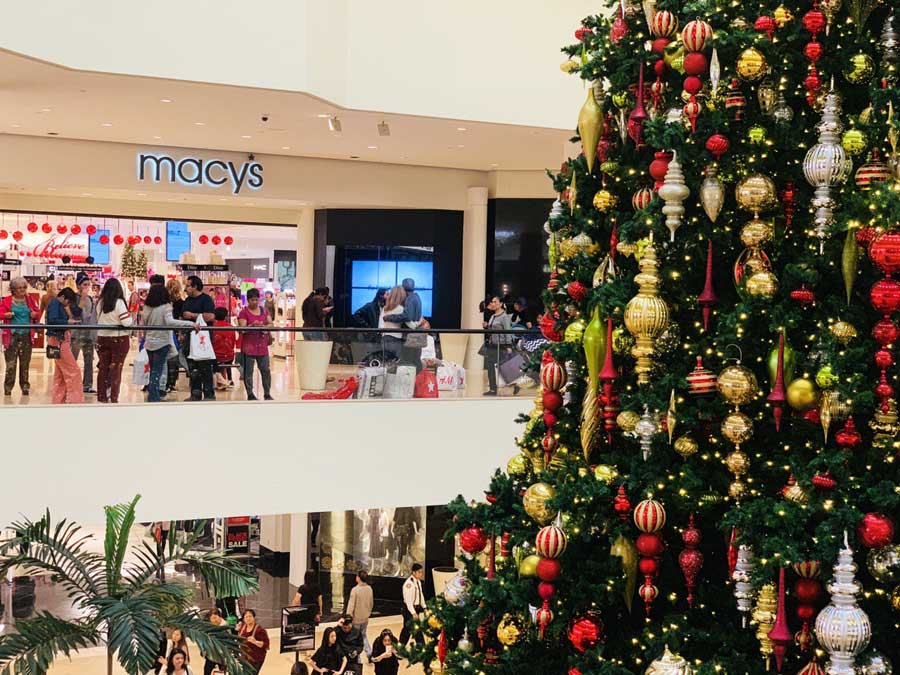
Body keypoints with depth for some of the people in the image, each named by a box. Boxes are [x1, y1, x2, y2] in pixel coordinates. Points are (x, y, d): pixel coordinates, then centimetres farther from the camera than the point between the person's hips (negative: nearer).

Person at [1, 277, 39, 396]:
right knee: (11, 364, -5)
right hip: (12, 336, -3)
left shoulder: (30, 300, 10)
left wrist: (35, 314, -6)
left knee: (25, 364, 8)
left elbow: (38, 312, 16)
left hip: (26, 336, 3)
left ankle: (25, 387, 15)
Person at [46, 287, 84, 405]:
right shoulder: (54, 303, -11)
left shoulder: (60, 305, 16)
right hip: (58, 341, -10)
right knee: (72, 371, -10)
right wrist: (68, 322, -23)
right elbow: (52, 321, -22)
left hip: (62, 340, 10)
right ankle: (76, 399, -9)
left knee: (60, 373, 14)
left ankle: (58, 400, 20)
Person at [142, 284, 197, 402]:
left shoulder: (146, 308, 3)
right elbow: (170, 322, -28)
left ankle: (153, 395, 21)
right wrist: (191, 324, -35)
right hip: (162, 343, -5)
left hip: (149, 343, 5)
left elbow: (142, 325, 11)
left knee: (153, 370, 17)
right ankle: (154, 397, -1)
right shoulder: (165, 307, -12)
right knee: (157, 371, 0)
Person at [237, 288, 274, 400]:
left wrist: (266, 327, -10)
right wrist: (252, 325, -26)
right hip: (248, 346, -4)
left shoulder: (264, 311, 12)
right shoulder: (244, 313, -4)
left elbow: (271, 324, 11)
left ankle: (267, 393, 15)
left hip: (262, 346, 4)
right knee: (248, 371, 2)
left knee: (266, 370, 5)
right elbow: (242, 329, -11)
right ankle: (250, 394, 10)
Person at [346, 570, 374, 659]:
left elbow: (351, 604, -19)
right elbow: (371, 603, 9)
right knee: (363, 635, 22)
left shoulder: (355, 589, -20)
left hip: (356, 618, -5)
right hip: (365, 617, 5)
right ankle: (369, 652, 8)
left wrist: (348, 616, -15)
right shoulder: (369, 589, -1)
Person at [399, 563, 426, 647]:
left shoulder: (418, 581, 6)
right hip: (409, 609, -9)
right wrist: (413, 613, -24)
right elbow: (408, 600, -23)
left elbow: (421, 595, 16)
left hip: (416, 608, 9)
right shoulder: (409, 583, -22)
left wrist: (424, 607, 10)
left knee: (407, 628, 16)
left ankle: (401, 647, 26)